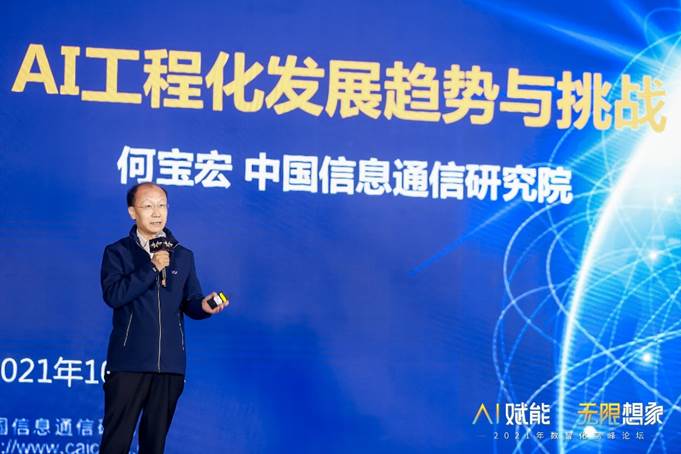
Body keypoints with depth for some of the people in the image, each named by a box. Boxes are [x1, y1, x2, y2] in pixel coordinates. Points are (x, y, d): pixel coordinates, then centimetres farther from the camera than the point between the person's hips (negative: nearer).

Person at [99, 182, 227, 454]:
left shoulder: (183, 256, 12)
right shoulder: (117, 252, 1)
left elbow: (190, 303, 10)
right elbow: (113, 295, -14)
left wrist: (204, 306, -13)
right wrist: (152, 268, -16)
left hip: (170, 363, 3)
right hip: (129, 362, -3)